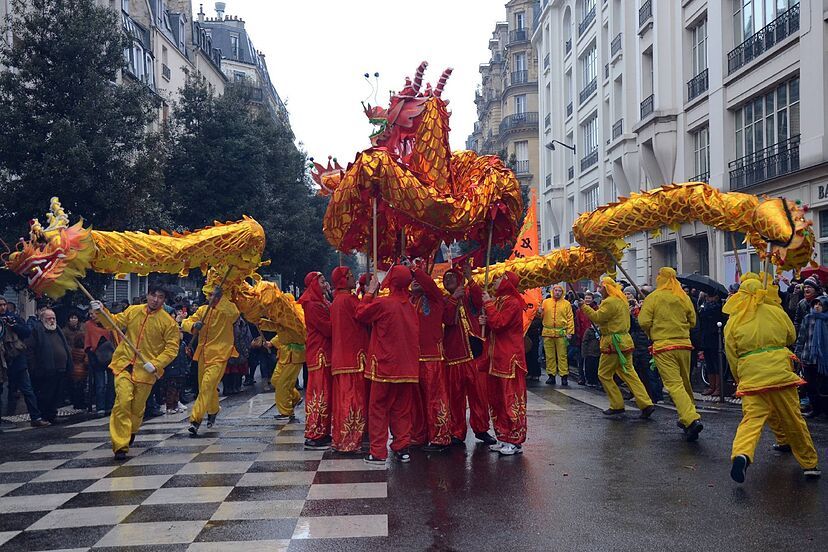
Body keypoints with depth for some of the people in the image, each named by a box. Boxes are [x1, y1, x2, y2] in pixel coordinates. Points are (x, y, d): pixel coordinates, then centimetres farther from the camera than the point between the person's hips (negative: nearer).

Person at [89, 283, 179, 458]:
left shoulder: (168, 322, -7)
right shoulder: (133, 311, 3)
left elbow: (172, 348, -7)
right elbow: (114, 322, 11)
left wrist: (156, 364, -17)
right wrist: (100, 312, -6)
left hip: (146, 370, -1)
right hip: (124, 364, 1)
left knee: (138, 407, 12)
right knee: (123, 402, -15)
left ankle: (130, 433, 42)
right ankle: (120, 445, -10)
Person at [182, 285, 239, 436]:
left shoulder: (227, 310, -8)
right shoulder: (203, 310, 7)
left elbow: (235, 314, -32)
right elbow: (185, 322, 2)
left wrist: (221, 297, -30)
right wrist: (193, 325, -21)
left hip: (219, 356, -6)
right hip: (203, 354, 6)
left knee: (207, 386, -19)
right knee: (207, 387, 20)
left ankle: (195, 420, -19)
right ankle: (213, 410, 47)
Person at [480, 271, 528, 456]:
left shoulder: (513, 303, -11)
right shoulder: (498, 301, 18)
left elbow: (499, 323, -21)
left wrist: (488, 304, -11)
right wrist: (485, 322, -1)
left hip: (509, 358, -9)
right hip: (496, 357, 9)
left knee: (511, 399, -5)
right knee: (497, 399, 11)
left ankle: (515, 442, 0)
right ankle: (503, 438, 18)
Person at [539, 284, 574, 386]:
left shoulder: (566, 304, 6)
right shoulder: (546, 302, 10)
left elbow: (570, 319, 2)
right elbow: (540, 316, 12)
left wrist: (570, 332, -5)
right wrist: (540, 312, -11)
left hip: (561, 333, -2)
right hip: (548, 333, 2)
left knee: (562, 356, -1)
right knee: (549, 356, 6)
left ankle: (564, 376, 3)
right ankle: (551, 375, 13)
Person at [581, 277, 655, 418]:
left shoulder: (610, 302, -15)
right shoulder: (622, 300, 16)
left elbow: (597, 317, -19)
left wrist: (584, 307, -10)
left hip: (613, 343, -9)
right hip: (625, 341, 9)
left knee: (604, 374, 3)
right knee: (629, 373, 9)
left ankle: (617, 405, 5)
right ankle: (646, 404, 2)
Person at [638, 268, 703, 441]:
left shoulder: (653, 298, -5)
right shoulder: (684, 297, 7)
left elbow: (644, 322, -10)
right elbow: (692, 321, 11)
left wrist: (653, 334, 9)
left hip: (663, 346, -5)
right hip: (684, 344, 5)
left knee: (674, 384, -8)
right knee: (685, 382, 17)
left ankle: (692, 419, -23)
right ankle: (685, 419, 26)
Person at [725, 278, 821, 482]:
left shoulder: (733, 321, 6)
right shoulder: (776, 312, 8)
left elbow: (732, 356, 8)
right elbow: (791, 336, 24)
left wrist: (739, 379, 19)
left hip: (750, 375, -1)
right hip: (779, 371, 1)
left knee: (752, 419, -3)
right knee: (793, 418, 13)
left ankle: (741, 454, -29)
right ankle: (809, 463, 26)